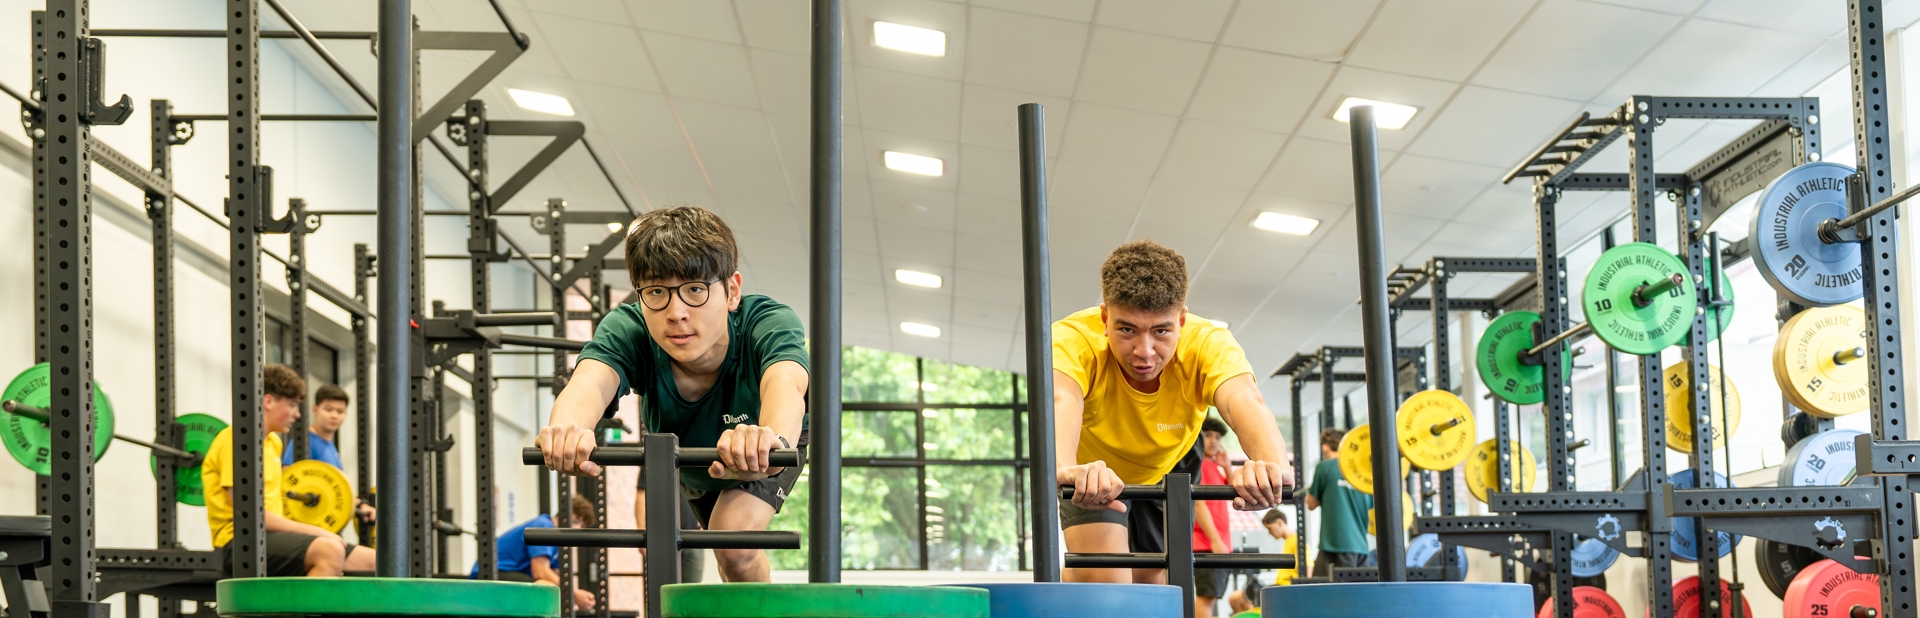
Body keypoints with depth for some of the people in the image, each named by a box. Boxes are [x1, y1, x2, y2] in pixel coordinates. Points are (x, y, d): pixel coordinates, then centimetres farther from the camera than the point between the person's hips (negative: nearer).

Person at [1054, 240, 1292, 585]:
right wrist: (1066, 469, -83)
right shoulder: (1074, 339, -39)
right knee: (1104, 581, -21)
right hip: (1094, 466, -2)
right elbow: (1061, 400, -60)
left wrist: (1272, 466, -78)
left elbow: (1244, 402, -55)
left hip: (1167, 467, 2)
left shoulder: (1208, 344, -35)